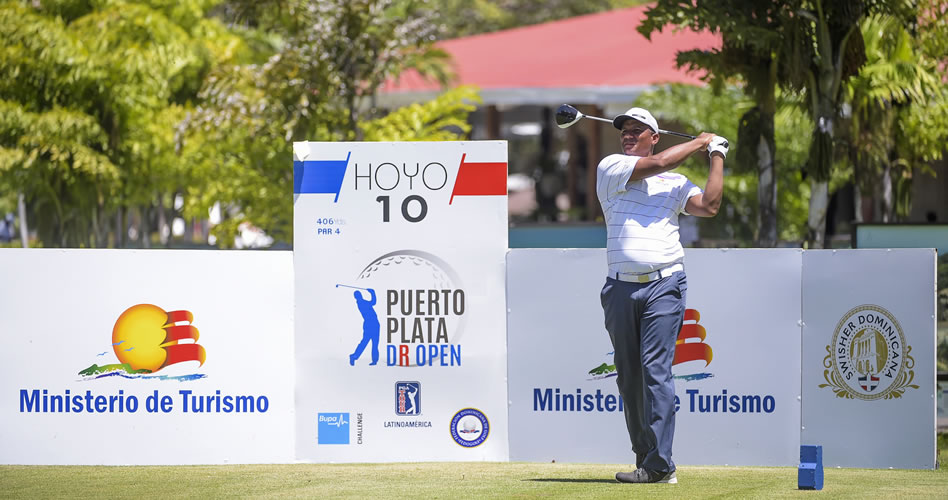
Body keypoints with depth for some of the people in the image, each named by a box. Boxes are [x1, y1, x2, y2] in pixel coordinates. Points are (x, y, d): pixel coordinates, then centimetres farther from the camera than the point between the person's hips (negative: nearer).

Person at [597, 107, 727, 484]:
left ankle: (659, 464, -17)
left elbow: (709, 206, 0)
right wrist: (699, 142, 7)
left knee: (655, 370, -12)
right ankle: (644, 456, 12)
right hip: (621, 288, 1)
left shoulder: (676, 183, 14)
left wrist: (717, 157, 7)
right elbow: (656, 164, -5)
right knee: (629, 378, 4)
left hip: (664, 286, -1)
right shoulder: (610, 168, 8)